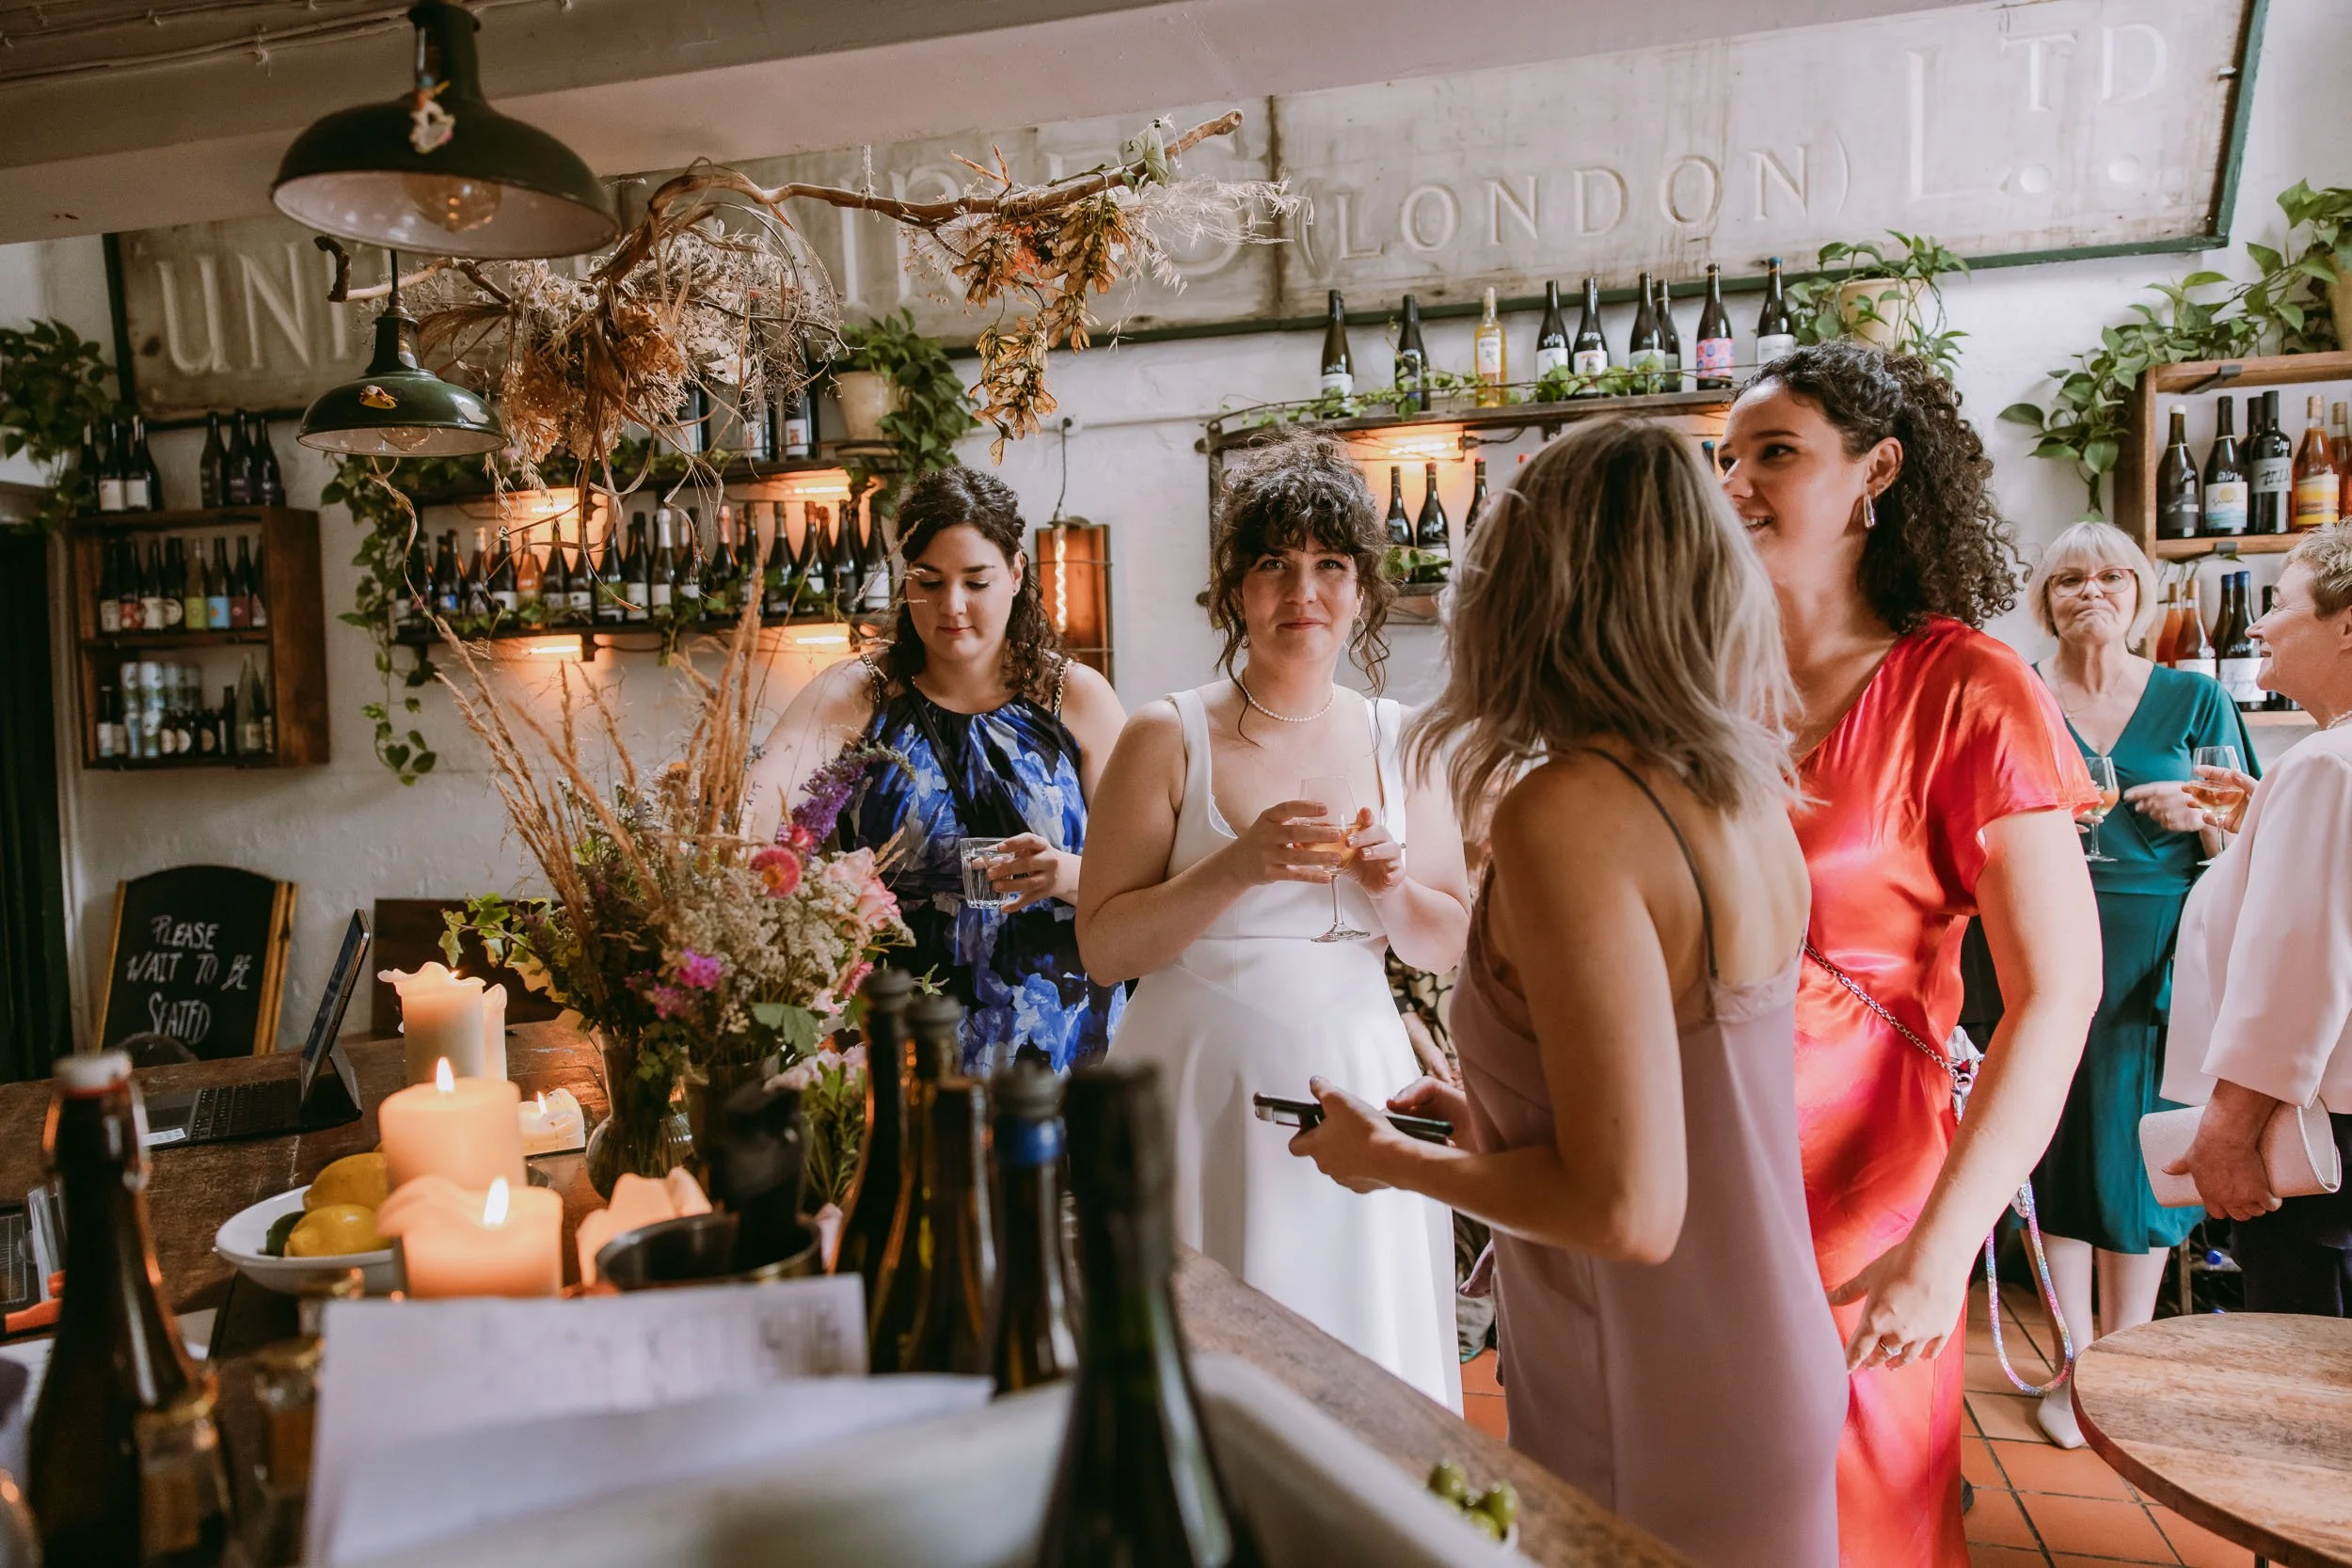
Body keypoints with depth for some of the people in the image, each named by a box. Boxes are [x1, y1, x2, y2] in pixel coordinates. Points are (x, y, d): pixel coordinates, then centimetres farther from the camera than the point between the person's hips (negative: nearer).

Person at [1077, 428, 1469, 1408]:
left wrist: (1392, 891, -10)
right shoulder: (1170, 738, -4)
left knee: (1367, 1365, 12)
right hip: (1204, 1086, -3)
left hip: (1355, 1085, 3)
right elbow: (1103, 945, -8)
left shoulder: (1400, 744, 6)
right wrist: (1238, 866, -20)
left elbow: (1448, 946, 10)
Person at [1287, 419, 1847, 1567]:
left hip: (1654, 1430, -7)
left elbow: (1629, 1210, -26)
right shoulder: (1747, 793, 0)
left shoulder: (1568, 808, -25)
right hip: (1766, 1364, 8)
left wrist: (1392, 1160, -11)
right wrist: (1493, 1115, 16)